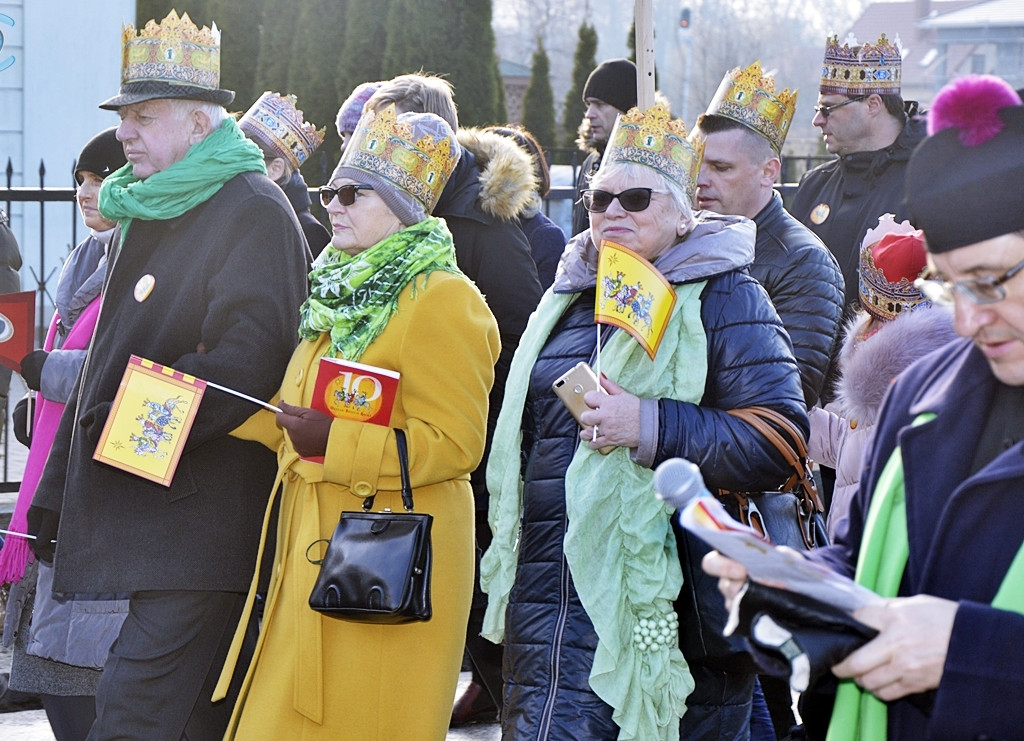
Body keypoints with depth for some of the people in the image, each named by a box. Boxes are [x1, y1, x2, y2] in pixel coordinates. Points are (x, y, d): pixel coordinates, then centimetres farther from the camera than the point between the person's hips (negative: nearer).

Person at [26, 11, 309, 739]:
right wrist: (54, 495, 22)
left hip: (196, 531, -9)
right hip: (126, 521, 9)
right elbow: (108, 363, 24)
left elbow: (244, 362, -20)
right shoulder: (145, 212, 20)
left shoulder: (253, 211, -9)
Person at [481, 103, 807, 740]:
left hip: (664, 598, -6)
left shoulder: (722, 298, -4)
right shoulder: (571, 296, 16)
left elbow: (781, 440, -15)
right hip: (552, 595, 6)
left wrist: (652, 427, -21)